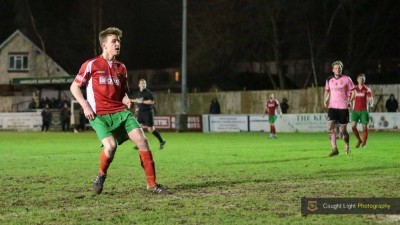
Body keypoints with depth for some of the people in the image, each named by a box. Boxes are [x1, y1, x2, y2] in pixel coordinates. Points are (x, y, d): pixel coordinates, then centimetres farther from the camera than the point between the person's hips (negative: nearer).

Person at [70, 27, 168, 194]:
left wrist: (126, 100, 1)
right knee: (110, 146, -26)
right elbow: (74, 87, 4)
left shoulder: (121, 68, 15)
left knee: (142, 140, -11)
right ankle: (101, 175, 6)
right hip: (99, 116, -5)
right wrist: (85, 106, -8)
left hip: (121, 112, 5)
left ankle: (152, 184, -5)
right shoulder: (91, 65, -1)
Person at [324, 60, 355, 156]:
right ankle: (334, 149, -14)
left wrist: (349, 100, -15)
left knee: (343, 130, 1)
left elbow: (352, 92, 1)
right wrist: (325, 100, 7)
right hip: (332, 107, 3)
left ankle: (347, 147, 25)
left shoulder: (346, 79, -3)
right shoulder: (329, 80, 7)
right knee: (330, 126, -16)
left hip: (343, 107, -2)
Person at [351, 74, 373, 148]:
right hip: (355, 110, 1)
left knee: (364, 127, -4)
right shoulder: (354, 89, 8)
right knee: (353, 126, -13)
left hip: (364, 111, -1)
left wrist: (371, 105, -28)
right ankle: (359, 140, 8)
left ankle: (364, 143, 10)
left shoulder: (367, 89, 2)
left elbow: (370, 99, -8)